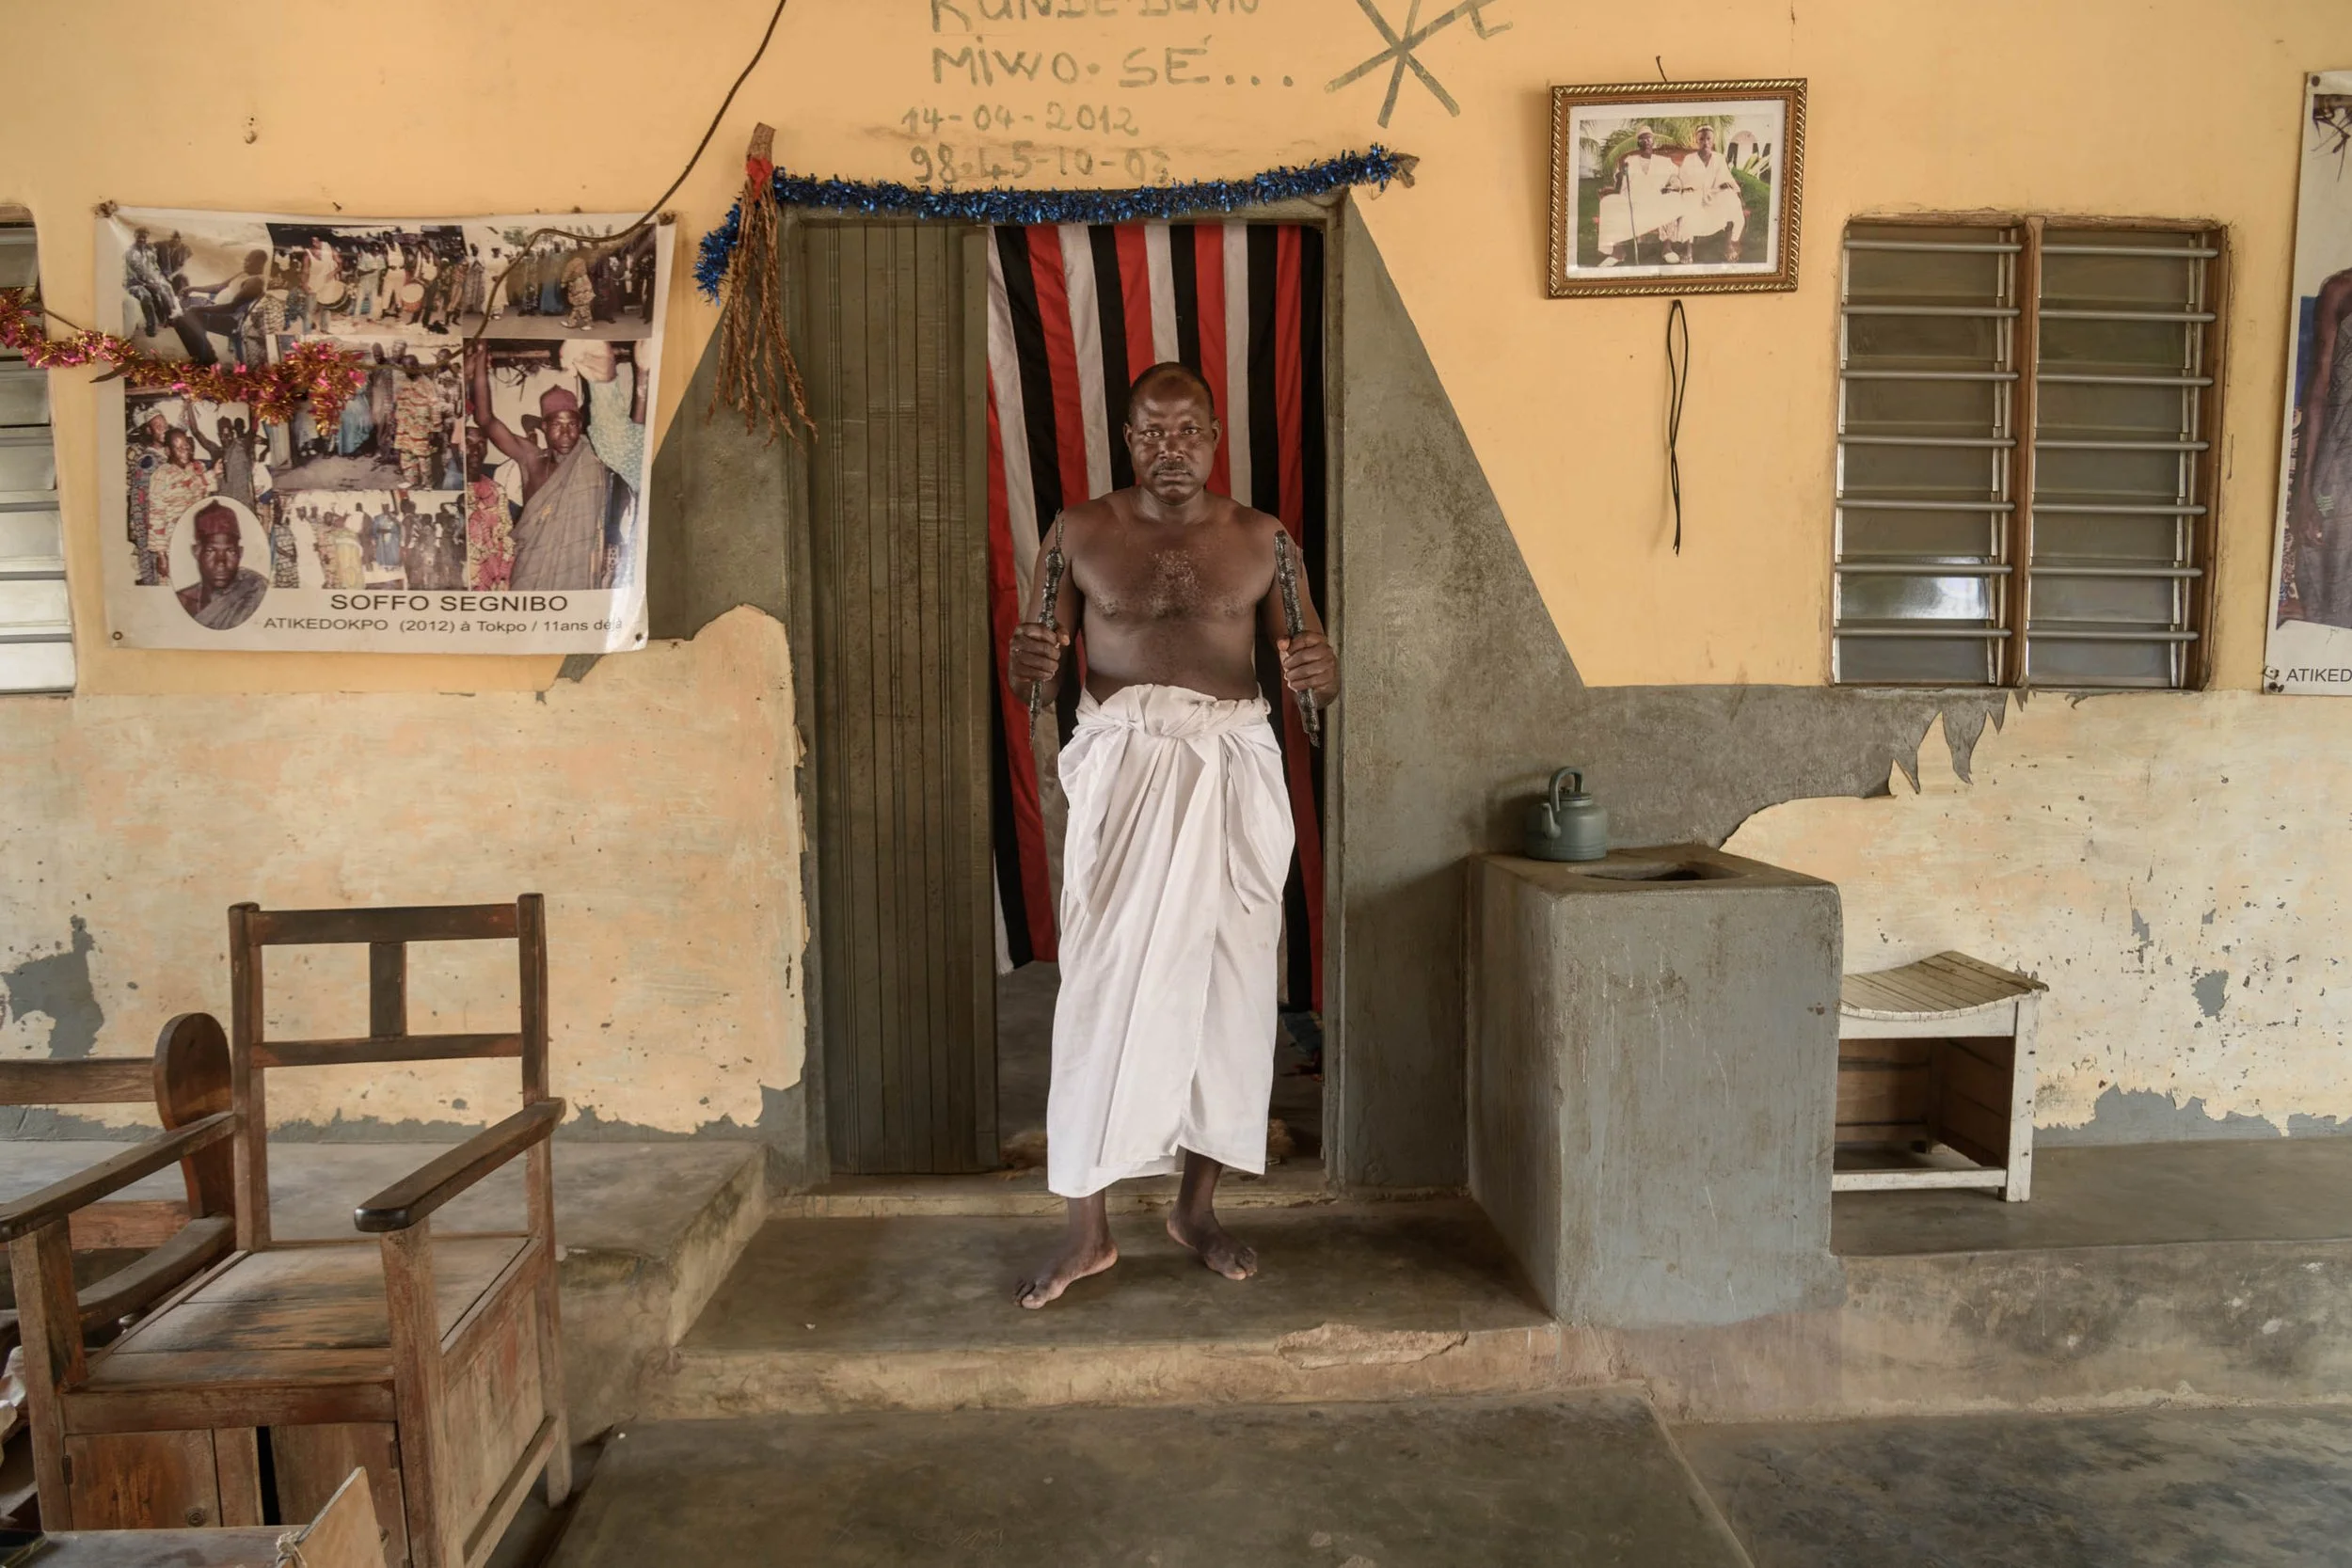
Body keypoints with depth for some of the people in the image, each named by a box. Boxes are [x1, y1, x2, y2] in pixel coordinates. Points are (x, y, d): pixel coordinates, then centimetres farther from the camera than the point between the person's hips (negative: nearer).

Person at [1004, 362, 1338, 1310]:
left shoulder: (1259, 539, 10)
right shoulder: (1080, 533, 8)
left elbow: (1317, 670, 6)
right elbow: (1032, 672, 5)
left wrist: (1316, 672, -19)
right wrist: (1030, 662, -20)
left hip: (1234, 776, 2)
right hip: (1123, 769, -1)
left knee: (1228, 988, 4)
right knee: (1104, 991, -4)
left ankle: (1197, 1207, 22)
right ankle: (1086, 1231, 8)